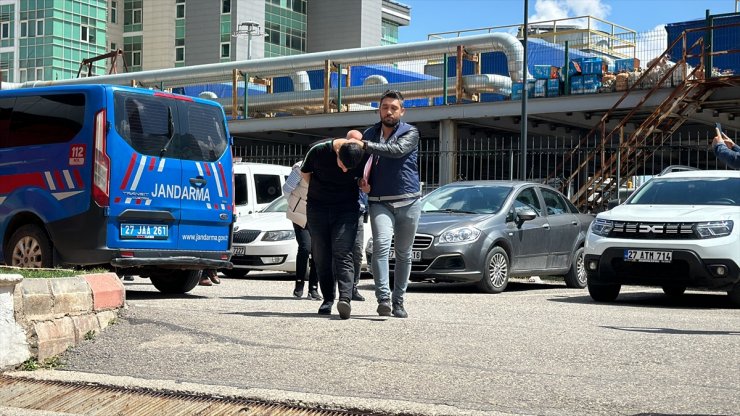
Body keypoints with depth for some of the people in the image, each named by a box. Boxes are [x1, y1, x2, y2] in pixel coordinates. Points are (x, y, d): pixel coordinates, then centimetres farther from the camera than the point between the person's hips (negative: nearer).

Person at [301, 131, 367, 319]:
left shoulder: (363, 156, -14)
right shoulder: (318, 151, -17)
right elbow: (305, 172, 4)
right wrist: (320, 190, 7)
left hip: (347, 209, -1)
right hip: (317, 208, 1)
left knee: (342, 253, -15)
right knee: (321, 256, 4)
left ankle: (345, 298, -26)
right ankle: (328, 299, 16)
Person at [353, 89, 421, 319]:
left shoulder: (410, 133, 1)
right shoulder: (370, 134, 12)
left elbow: (397, 150, -20)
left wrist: (366, 145, -24)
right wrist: (362, 179, 2)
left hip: (408, 202, -1)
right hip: (380, 202, 1)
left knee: (403, 253, 6)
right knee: (381, 244, -22)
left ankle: (398, 302, 17)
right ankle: (383, 298, -27)